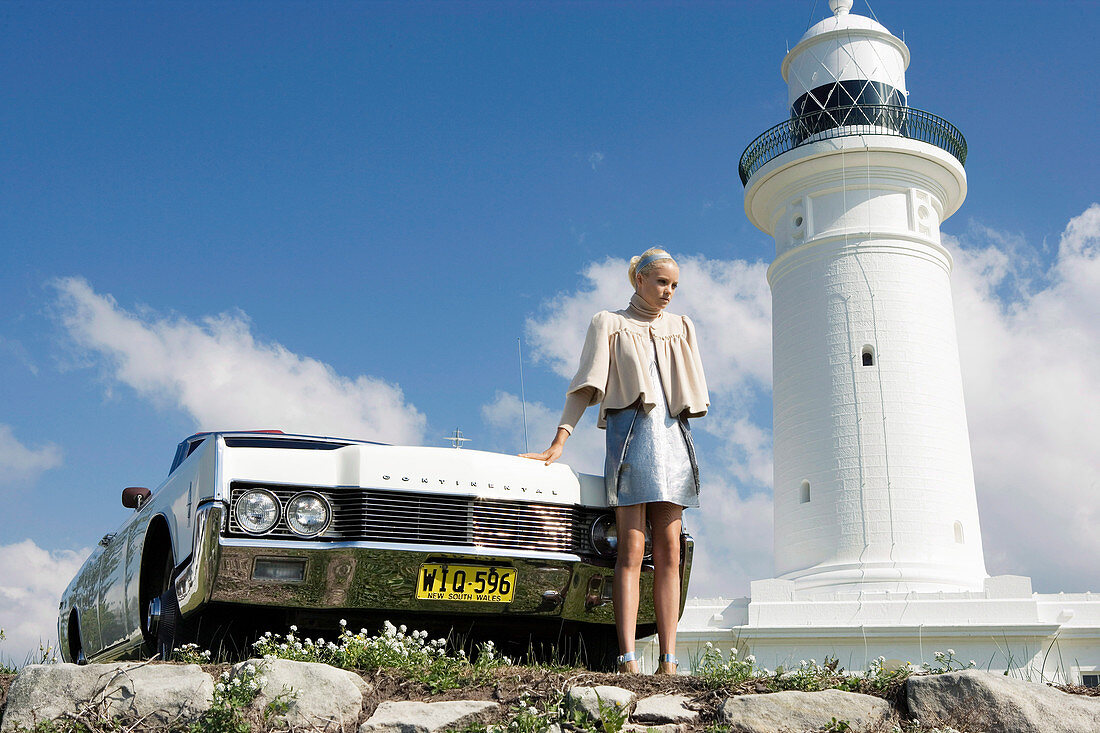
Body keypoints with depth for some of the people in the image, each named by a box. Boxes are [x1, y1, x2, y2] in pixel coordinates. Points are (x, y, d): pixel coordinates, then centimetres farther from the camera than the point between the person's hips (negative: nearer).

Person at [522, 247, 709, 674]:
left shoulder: (681, 328, 21)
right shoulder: (609, 324, 11)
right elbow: (586, 386, 2)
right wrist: (558, 443, -8)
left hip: (673, 436, 4)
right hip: (629, 433, -4)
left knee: (669, 551, -3)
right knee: (631, 550, -12)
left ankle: (668, 662, -4)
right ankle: (627, 660, -16)